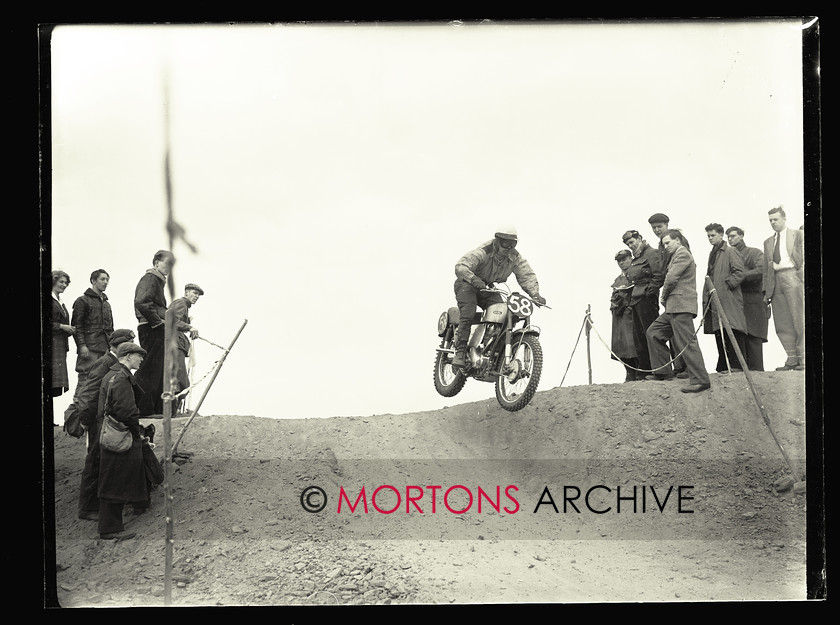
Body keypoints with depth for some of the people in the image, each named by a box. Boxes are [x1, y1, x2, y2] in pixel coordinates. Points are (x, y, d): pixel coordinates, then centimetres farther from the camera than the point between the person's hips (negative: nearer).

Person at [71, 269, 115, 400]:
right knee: (85, 379, -12)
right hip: (89, 349, -7)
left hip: (105, 349, 7)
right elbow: (77, 326, -6)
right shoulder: (82, 301, 2)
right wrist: (81, 345, -15)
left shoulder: (106, 304, 24)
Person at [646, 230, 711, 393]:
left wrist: (664, 296, -1)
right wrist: (666, 299, 10)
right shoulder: (676, 256, 24)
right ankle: (664, 372, 14)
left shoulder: (682, 254, -8)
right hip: (672, 307, 11)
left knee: (687, 343, -13)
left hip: (681, 306, -11)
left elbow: (671, 278, -15)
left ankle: (700, 380, -14)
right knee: (653, 333, 13)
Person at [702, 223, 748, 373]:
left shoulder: (730, 252, -3)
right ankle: (723, 367, 10)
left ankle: (737, 365, -12)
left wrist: (727, 284, -14)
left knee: (733, 333, -11)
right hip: (715, 299, 8)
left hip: (729, 299, -8)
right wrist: (706, 296, 16)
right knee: (719, 334, 6)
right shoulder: (713, 254, 21)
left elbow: (740, 272, -11)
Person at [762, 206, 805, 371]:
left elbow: (804, 258, 1)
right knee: (782, 324, 0)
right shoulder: (768, 242, 22)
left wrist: (802, 277, -12)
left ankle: (802, 359, -6)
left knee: (799, 320, -7)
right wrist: (766, 290, 13)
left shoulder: (799, 235, 9)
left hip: (793, 278, -5)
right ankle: (792, 359, 3)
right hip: (776, 282, 5)